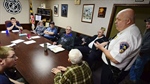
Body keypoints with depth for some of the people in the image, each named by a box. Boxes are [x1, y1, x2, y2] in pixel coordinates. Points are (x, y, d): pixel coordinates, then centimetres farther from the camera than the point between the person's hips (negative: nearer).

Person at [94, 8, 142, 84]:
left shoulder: (129, 36, -33)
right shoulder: (129, 30, 0)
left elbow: (114, 59, -33)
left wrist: (101, 48, -18)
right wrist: (107, 43, 1)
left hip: (112, 69, -9)